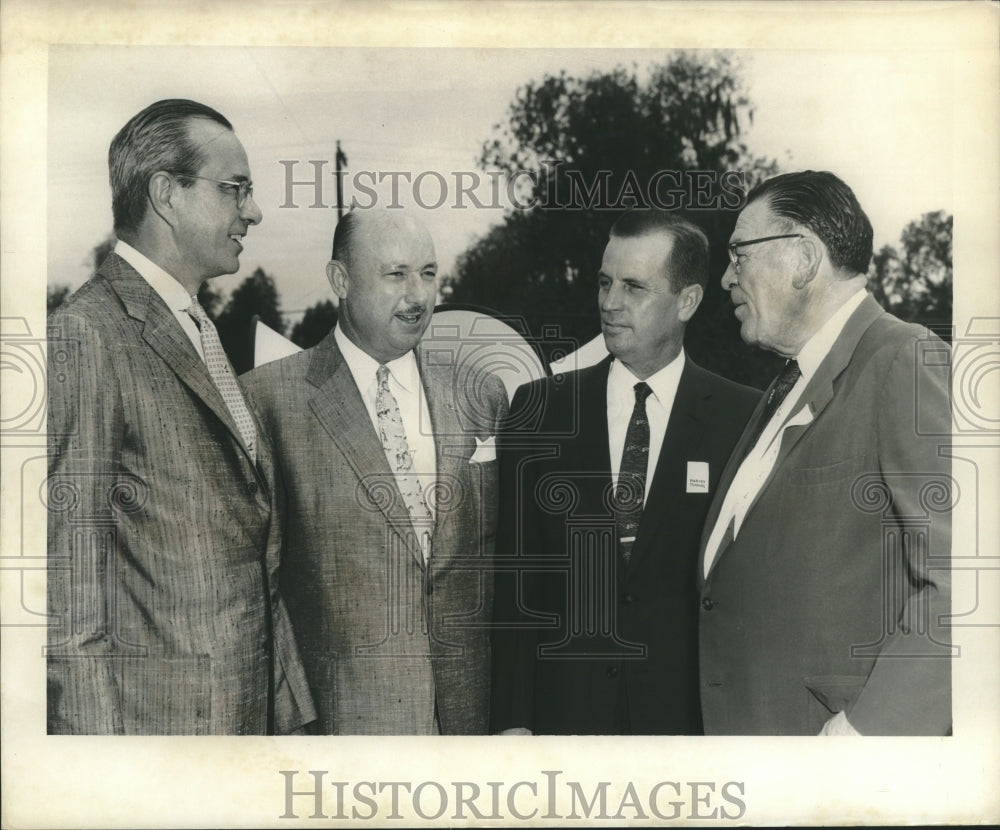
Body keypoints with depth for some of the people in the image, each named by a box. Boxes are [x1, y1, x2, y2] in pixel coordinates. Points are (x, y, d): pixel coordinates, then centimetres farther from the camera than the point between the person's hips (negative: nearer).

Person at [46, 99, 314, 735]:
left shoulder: (204, 335, 14)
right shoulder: (85, 338, -15)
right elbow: (70, 577, -17)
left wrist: (287, 707, 13)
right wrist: (96, 731, -18)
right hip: (154, 715, -8)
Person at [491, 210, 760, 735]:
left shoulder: (743, 419, -1)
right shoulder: (538, 409, 4)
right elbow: (515, 574, 2)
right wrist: (512, 720, -3)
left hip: (691, 711, -1)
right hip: (564, 707, 1)